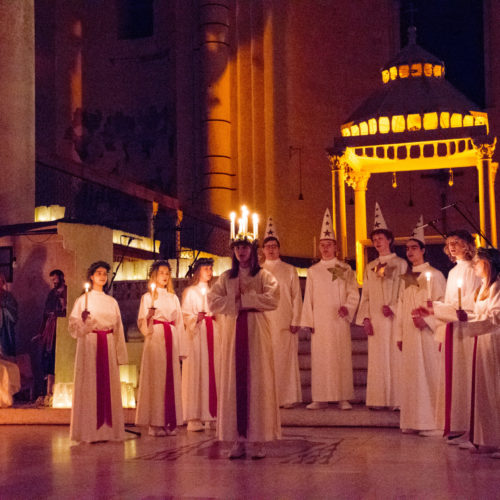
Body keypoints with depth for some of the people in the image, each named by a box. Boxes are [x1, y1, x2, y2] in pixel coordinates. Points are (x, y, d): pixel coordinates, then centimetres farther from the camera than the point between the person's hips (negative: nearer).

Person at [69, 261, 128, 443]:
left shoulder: (112, 302, 15)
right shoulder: (83, 299, 4)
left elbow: (118, 328, 15)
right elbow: (74, 327, -2)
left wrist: (120, 353, 10)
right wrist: (83, 320, -23)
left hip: (108, 346, 4)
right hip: (89, 345, -4)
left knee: (108, 385, 1)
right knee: (89, 385, -6)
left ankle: (107, 429, 5)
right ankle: (89, 431, -3)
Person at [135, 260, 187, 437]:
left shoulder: (173, 298, 19)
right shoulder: (147, 297, 7)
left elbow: (179, 323, 15)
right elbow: (142, 324, 1)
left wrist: (181, 350, 8)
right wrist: (149, 317, -22)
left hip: (171, 339, 4)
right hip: (155, 339, -4)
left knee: (172, 379, 0)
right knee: (156, 378, -7)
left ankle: (170, 422, 3)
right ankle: (155, 424, -6)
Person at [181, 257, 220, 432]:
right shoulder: (190, 292, 6)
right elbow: (185, 314, -3)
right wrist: (196, 318, -21)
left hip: (213, 334, 5)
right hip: (196, 335, -5)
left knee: (213, 372, -2)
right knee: (196, 373, -9)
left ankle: (211, 417, 0)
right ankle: (195, 419, -9)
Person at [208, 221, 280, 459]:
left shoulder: (263, 275, 6)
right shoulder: (226, 278, 14)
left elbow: (273, 299, -9)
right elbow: (213, 302, 2)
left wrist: (245, 298, -10)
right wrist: (236, 303, -9)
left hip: (256, 332, -2)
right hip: (232, 331, 2)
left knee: (257, 381, -4)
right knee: (234, 382, -2)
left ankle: (258, 439, -2)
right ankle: (238, 439, 1)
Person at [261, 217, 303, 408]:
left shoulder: (289, 270, 10)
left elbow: (297, 297, 6)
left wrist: (295, 321, -4)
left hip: (284, 322, -1)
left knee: (286, 357, -3)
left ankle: (288, 398, 2)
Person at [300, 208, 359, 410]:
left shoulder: (345, 269, 7)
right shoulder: (312, 271, 12)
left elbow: (353, 292, 3)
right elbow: (308, 297, 11)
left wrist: (347, 307, -15)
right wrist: (308, 320, 3)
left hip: (339, 319, -2)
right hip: (319, 320, 2)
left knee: (341, 356, -3)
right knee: (319, 357, -1)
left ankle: (343, 398, 1)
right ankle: (320, 399, 3)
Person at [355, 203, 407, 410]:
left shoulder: (400, 264, 5)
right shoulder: (370, 267, 16)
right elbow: (365, 295, 13)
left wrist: (393, 307, -15)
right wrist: (365, 318, 1)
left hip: (395, 317, -3)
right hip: (375, 319, 3)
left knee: (396, 357, -5)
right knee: (377, 359, 1)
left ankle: (397, 399, -3)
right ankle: (379, 399, 2)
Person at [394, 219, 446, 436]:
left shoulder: (433, 275, -3)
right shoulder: (406, 278, 15)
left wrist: (426, 319, -22)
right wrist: (399, 334, 13)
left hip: (427, 332, -6)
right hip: (410, 334, 6)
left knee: (429, 374, -6)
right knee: (411, 375, 6)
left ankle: (434, 422, -1)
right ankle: (414, 421, 12)